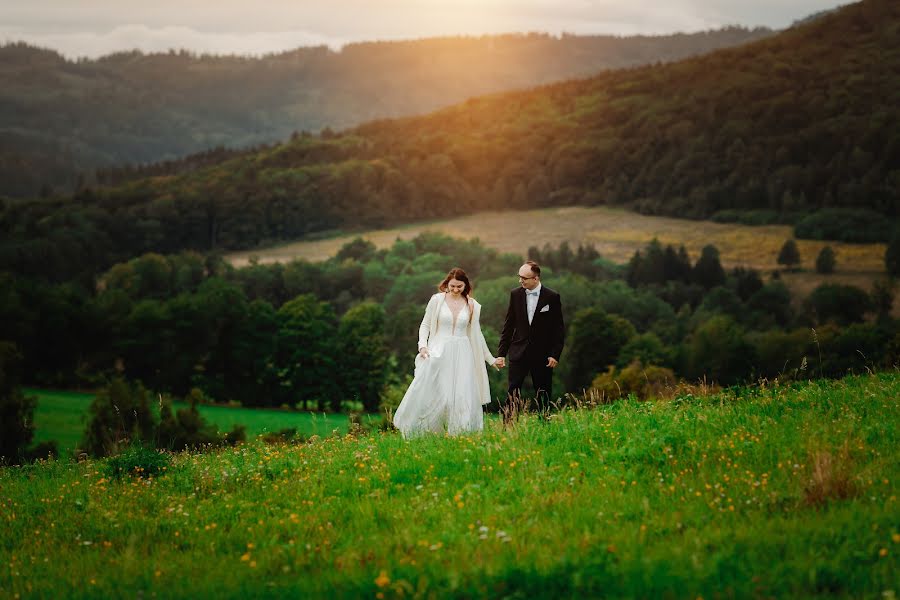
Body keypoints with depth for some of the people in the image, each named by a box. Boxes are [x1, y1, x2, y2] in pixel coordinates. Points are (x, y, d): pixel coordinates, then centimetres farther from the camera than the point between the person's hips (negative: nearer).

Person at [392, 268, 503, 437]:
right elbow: (425, 325, 5)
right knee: (429, 393, -8)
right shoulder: (437, 300, 0)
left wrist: (490, 359, 20)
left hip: (462, 354, 2)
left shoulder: (472, 305, 7)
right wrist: (423, 345, -12)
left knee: (462, 396, -4)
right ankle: (417, 433, 2)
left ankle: (459, 435, 3)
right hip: (439, 352, -2)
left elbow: (476, 334, 17)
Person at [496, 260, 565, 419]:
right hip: (519, 352, 1)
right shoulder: (515, 294, 3)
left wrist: (555, 355, -7)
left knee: (543, 396, 4)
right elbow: (508, 325, 8)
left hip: (542, 354, -1)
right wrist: (501, 352, 5)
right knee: (513, 392, -5)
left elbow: (559, 328, 0)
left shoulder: (552, 297, -4)